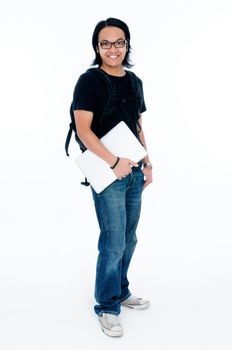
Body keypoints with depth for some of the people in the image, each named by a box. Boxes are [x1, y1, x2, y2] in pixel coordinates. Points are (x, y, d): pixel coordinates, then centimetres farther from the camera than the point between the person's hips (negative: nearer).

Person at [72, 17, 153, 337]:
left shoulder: (134, 82, 12)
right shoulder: (89, 81, -8)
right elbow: (83, 130, -15)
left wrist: (147, 164, 12)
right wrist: (115, 163, -19)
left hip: (134, 172, 7)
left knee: (128, 240, 15)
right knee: (113, 244, -3)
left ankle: (121, 292, 34)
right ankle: (107, 307, 15)